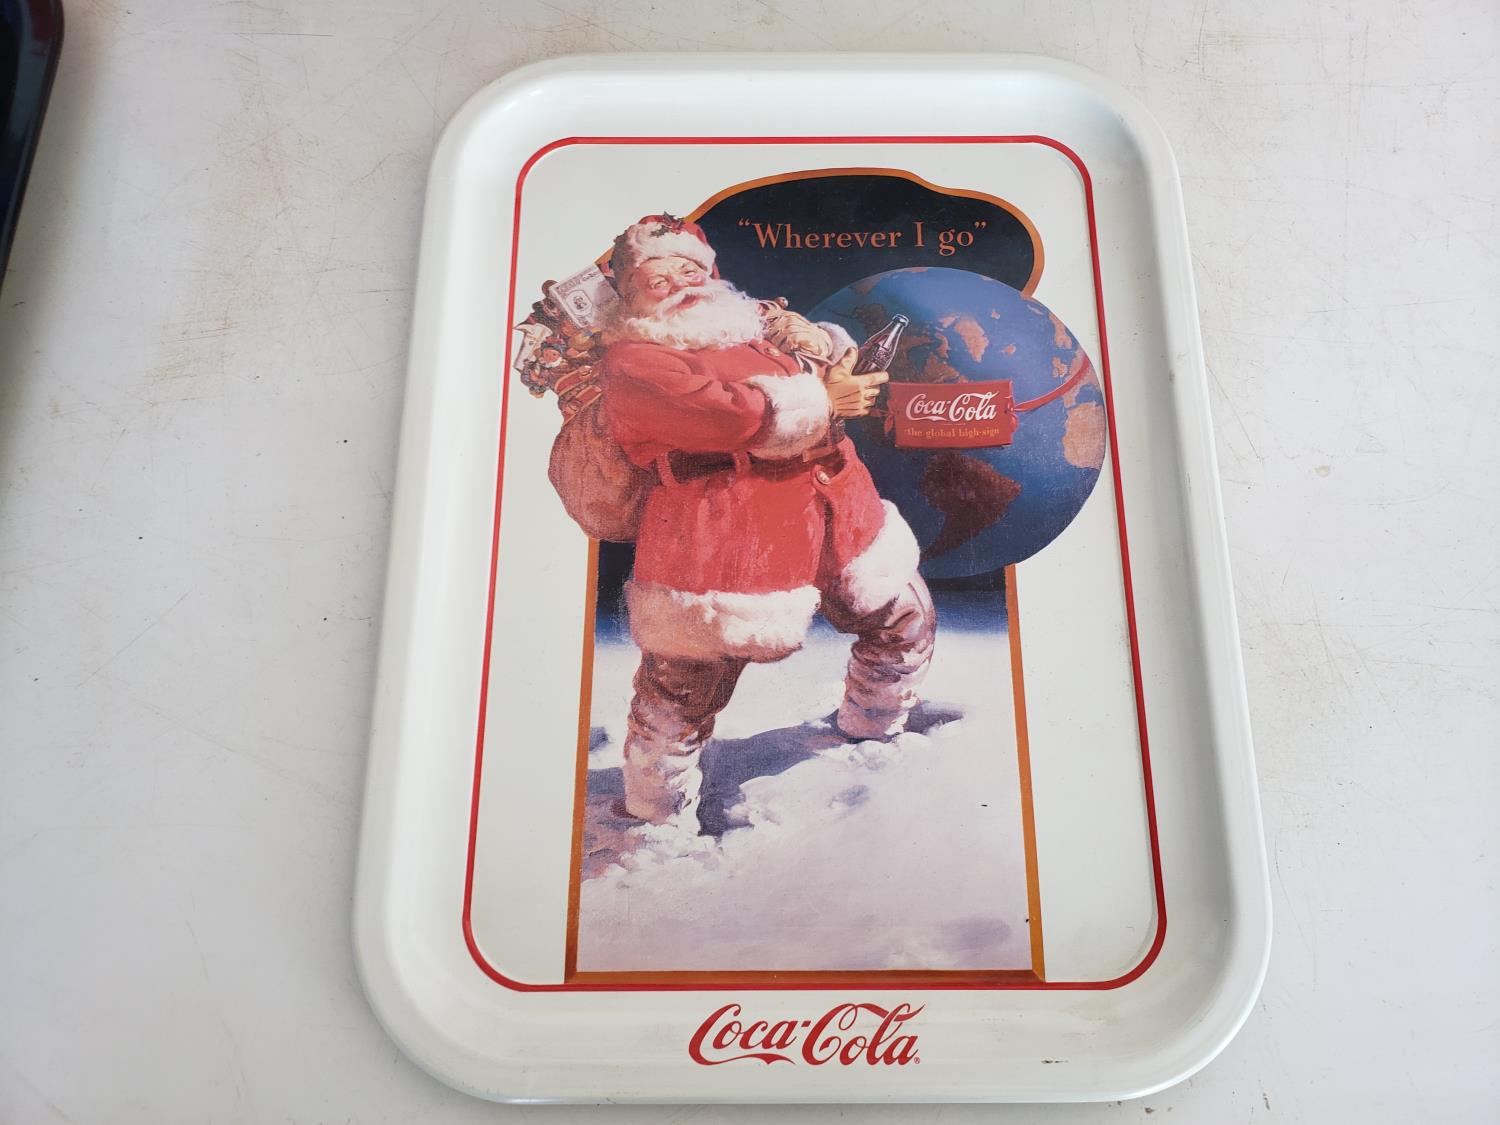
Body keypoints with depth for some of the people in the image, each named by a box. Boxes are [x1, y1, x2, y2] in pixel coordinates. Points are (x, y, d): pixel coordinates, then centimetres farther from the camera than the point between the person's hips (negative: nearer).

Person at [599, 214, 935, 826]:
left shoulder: (748, 319, 23)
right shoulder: (630, 358, -2)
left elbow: (839, 353, 24)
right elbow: (726, 414, -17)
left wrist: (815, 339, -1)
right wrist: (821, 401, -8)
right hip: (722, 532, -6)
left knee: (906, 620, 20)